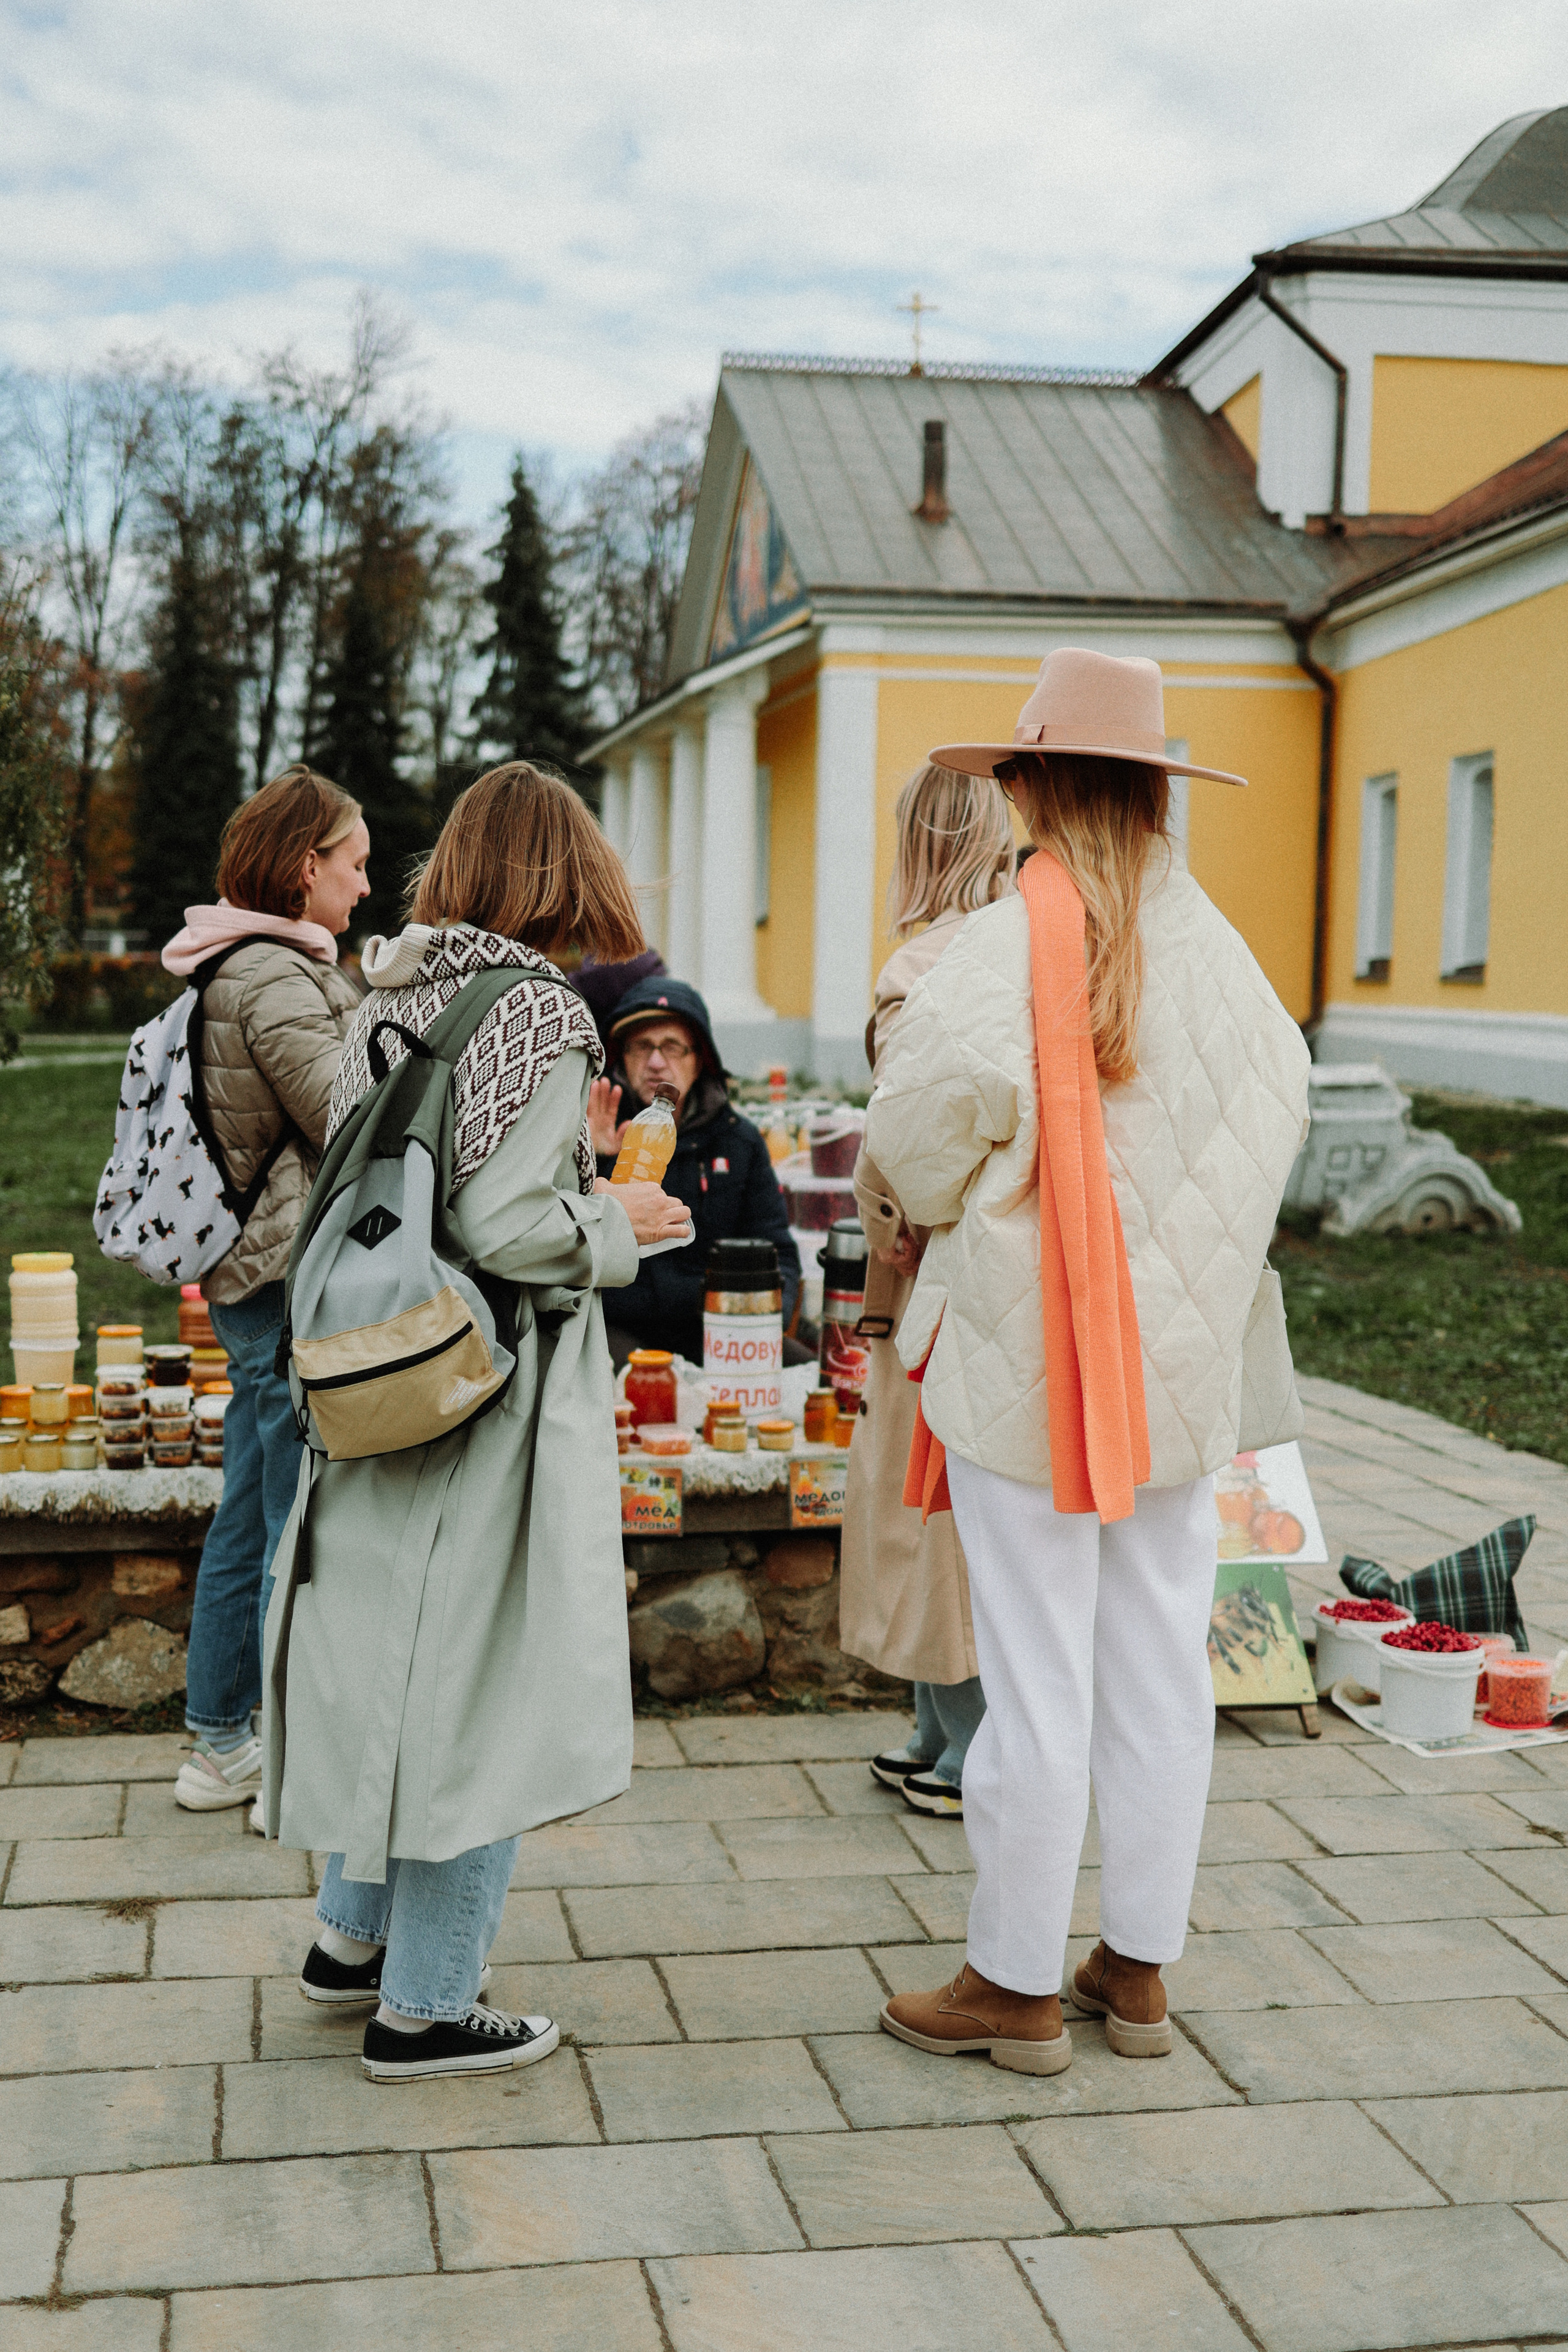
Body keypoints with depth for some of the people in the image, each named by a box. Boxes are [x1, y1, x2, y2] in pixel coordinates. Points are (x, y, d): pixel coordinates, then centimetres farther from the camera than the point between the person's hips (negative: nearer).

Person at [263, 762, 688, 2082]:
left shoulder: (388, 1000, 6)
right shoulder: (541, 1010, -16)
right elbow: (505, 1228, -22)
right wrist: (623, 1220, -5)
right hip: (499, 1391, -8)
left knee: (396, 1655, 21)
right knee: (481, 1685, 4)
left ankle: (353, 1935, 35)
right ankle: (424, 2006, 15)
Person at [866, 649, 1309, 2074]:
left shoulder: (1009, 948, -14)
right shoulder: (1220, 953, 1)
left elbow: (917, 1130, -12)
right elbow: (1278, 1116, 10)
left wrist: (962, 1208, 9)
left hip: (1029, 1360, -5)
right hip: (1183, 1367, 5)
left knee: (1036, 1682, 4)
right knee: (1162, 1674, 13)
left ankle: (1017, 1986, 16)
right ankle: (1140, 1969, 26)